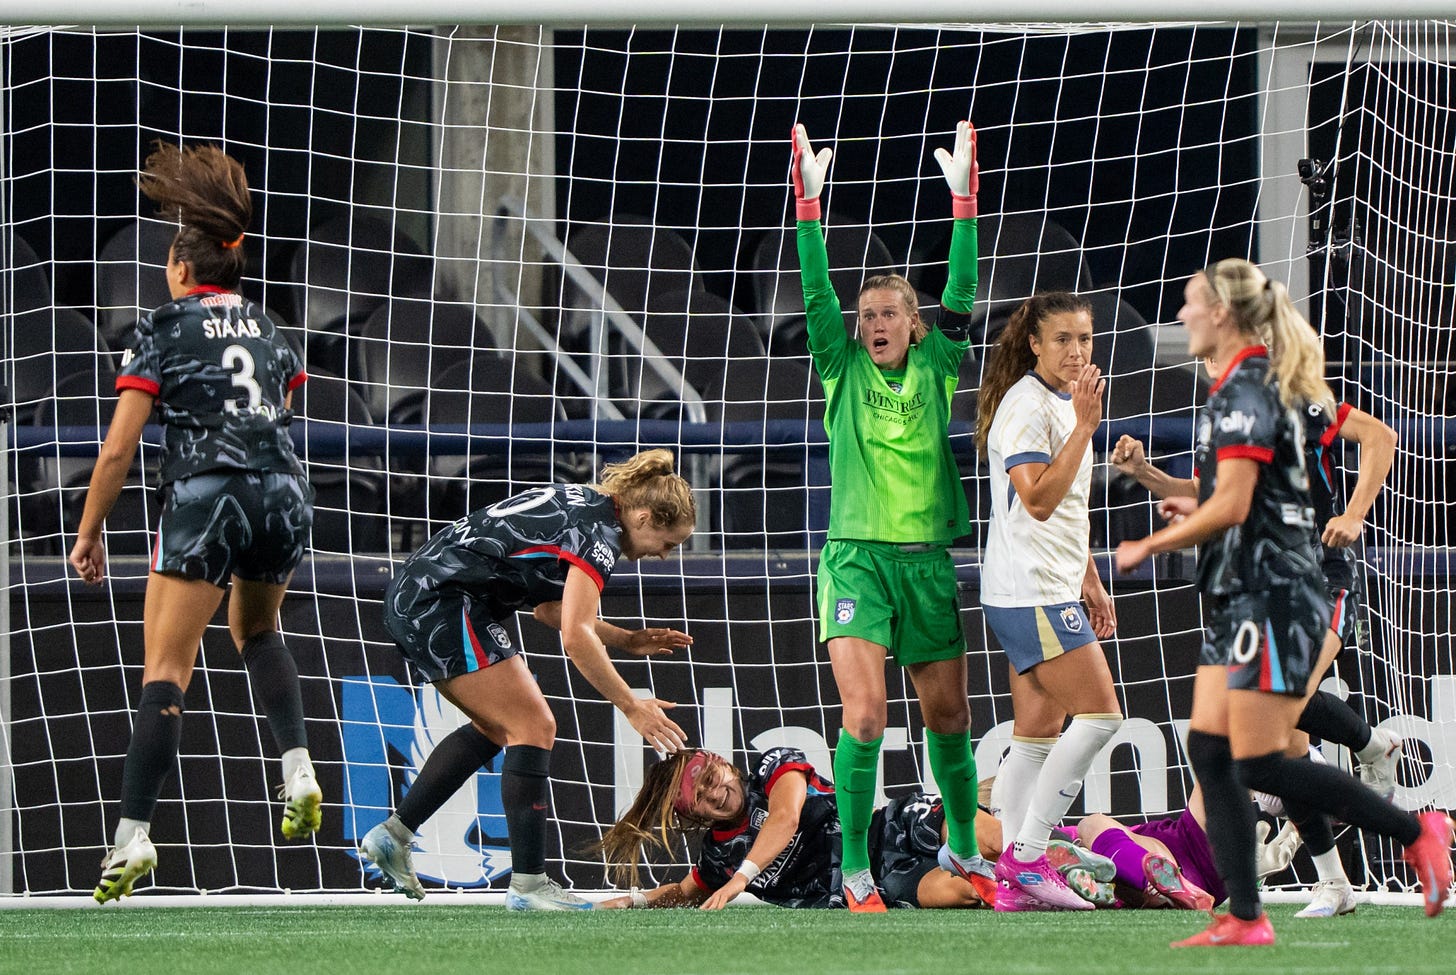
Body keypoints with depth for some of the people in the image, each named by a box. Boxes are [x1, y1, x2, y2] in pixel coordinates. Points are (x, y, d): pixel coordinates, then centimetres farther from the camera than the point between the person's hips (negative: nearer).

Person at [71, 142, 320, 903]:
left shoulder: (164, 331, 3)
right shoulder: (267, 329, 18)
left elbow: (117, 448, -1)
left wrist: (88, 532, 7)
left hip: (204, 497, -5)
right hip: (284, 491, 5)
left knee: (166, 668, -4)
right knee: (256, 629, 31)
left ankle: (135, 833, -14)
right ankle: (298, 767, 11)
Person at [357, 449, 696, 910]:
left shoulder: (581, 505, 18)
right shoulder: (599, 531, -12)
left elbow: (550, 609, 26)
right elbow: (575, 638, -20)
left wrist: (630, 640, 19)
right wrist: (632, 707, -15)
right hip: (442, 605, -11)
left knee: (496, 727, 20)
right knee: (533, 725, -8)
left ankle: (390, 835, 20)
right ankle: (528, 883, -9)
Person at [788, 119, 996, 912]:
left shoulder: (936, 370, 7)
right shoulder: (844, 370, 3)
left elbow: (961, 294, 0)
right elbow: (817, 292, -6)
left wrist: (964, 199, -5)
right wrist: (810, 202, -14)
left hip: (928, 561, 2)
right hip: (857, 556, -2)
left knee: (949, 714, 11)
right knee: (864, 715, -15)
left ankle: (962, 848, 30)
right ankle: (855, 871, -9)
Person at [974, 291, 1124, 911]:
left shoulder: (1066, 402, 19)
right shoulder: (1027, 405, -13)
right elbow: (1037, 499, -23)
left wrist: (1089, 582, 28)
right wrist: (1084, 426, -24)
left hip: (1052, 592, 10)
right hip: (1029, 592, -10)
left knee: (1038, 732, 5)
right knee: (1099, 714, -13)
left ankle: (1015, 881, 3)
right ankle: (1026, 857, -12)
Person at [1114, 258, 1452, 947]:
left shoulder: (1243, 390, -14)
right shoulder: (1268, 386, 17)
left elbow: (1232, 506, -21)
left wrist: (1150, 546, -11)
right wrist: (1197, 510, 19)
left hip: (1270, 598, -10)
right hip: (1243, 600, 10)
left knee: (1259, 764, -10)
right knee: (1209, 750, 5)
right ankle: (1244, 918, 2)